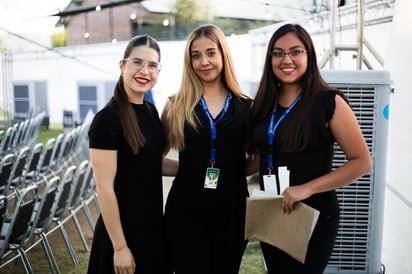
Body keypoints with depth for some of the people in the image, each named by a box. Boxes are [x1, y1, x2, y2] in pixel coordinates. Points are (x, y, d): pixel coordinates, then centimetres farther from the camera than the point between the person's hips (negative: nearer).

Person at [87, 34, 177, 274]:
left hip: (153, 224, 8)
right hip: (123, 230, -7)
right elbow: (104, 188, -19)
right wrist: (119, 247, -18)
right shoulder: (107, 119, -18)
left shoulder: (151, 111, 5)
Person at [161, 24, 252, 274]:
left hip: (232, 211, 1)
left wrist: (231, 170, -5)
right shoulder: (176, 105, 1)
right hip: (185, 212, -1)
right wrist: (192, 167, -6)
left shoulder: (246, 107, 2)